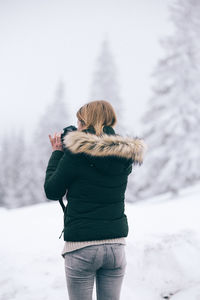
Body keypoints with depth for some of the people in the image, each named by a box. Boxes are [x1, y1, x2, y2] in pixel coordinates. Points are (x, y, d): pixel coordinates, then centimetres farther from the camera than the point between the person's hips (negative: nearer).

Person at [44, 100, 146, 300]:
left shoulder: (75, 153, -12)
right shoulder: (124, 156, 1)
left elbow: (52, 191, -3)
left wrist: (56, 154, 8)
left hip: (81, 247, -4)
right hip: (116, 245, 4)